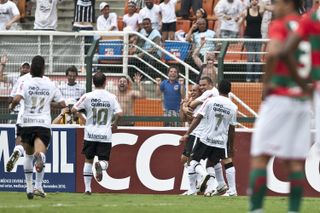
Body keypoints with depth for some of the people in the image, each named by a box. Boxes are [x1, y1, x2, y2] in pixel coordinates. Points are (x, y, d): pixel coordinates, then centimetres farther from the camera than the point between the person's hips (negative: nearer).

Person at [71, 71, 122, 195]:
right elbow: (119, 114, -9)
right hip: (105, 136, -1)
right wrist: (115, 124, 11)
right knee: (104, 160, 4)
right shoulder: (111, 97, -2)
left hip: (90, 135, 1)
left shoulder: (87, 96, -3)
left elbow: (74, 110, -4)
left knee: (88, 160, 14)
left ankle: (87, 188, 12)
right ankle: (100, 165, -34)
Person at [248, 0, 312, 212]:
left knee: (260, 157, -4)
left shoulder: (280, 25, -5)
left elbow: (274, 52, -22)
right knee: (295, 161, 6)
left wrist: (267, 82, -12)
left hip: (279, 97, -6)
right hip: (303, 101, 6)